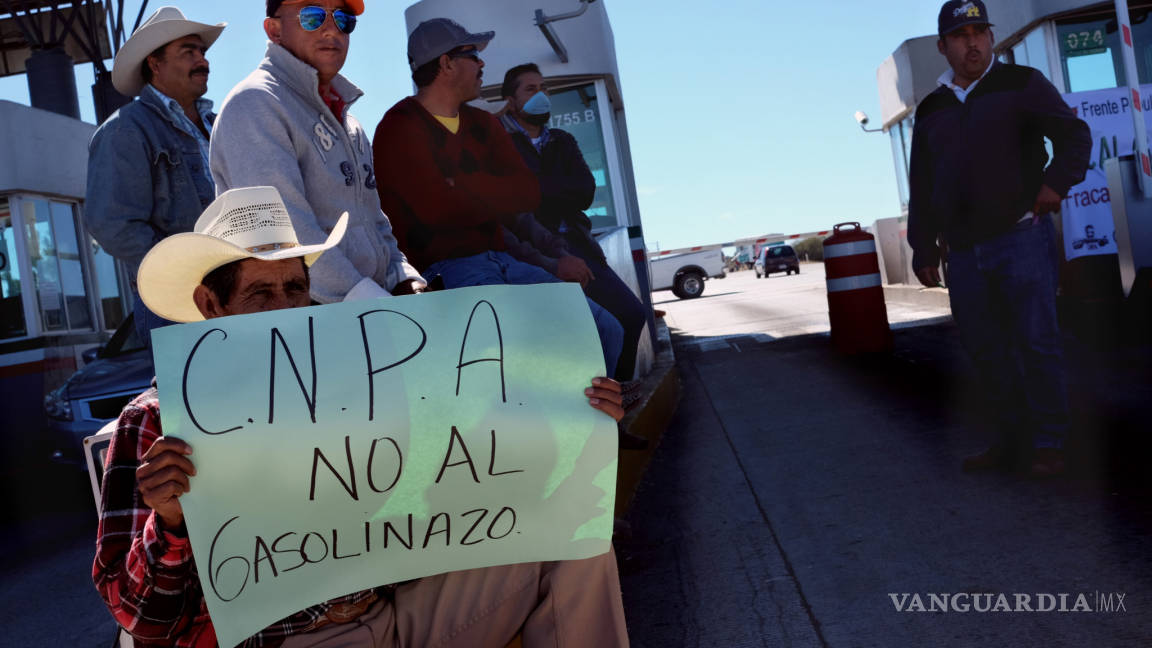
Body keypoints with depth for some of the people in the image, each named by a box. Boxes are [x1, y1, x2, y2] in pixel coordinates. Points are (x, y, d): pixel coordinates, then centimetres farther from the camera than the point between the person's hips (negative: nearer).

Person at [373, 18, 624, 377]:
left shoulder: (482, 123, 17)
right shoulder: (400, 129, -5)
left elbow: (529, 192, 4)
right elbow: (440, 209, -18)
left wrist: (464, 186, -10)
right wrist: (495, 195, -1)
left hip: (498, 260, 7)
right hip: (443, 270, -7)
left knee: (607, 330, -4)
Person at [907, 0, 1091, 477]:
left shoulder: (1021, 84, 3)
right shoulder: (931, 110, 15)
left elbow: (1074, 134, 0)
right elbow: (921, 189, 16)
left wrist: (1057, 182, -16)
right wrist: (924, 251, 13)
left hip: (1022, 237, -4)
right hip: (964, 253, 5)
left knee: (1036, 341, -5)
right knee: (985, 350, 8)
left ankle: (1048, 443, 6)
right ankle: (1007, 441, 19)